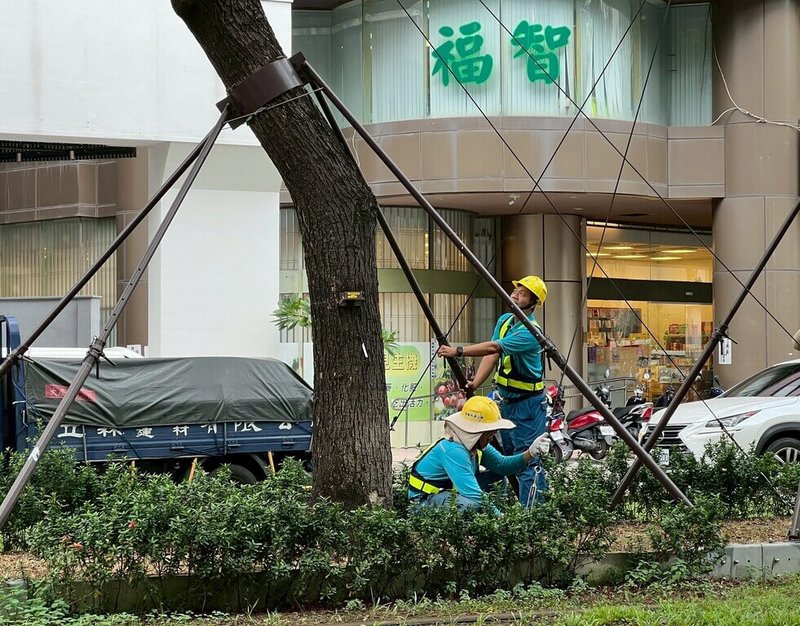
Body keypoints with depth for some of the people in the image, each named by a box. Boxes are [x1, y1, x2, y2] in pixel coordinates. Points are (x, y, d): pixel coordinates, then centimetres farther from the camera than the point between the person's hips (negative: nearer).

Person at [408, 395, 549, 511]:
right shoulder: (453, 451, -31)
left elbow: (502, 465, -2)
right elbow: (474, 496, -35)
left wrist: (530, 453, -15)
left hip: (449, 492, 10)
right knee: (470, 504, -38)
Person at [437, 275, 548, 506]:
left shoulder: (531, 332, -20)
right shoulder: (504, 321, 8)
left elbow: (493, 348, -29)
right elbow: (492, 356, 2)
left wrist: (458, 351, -33)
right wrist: (474, 384, -12)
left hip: (528, 403, -9)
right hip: (506, 399, 9)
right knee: (505, 454, 14)